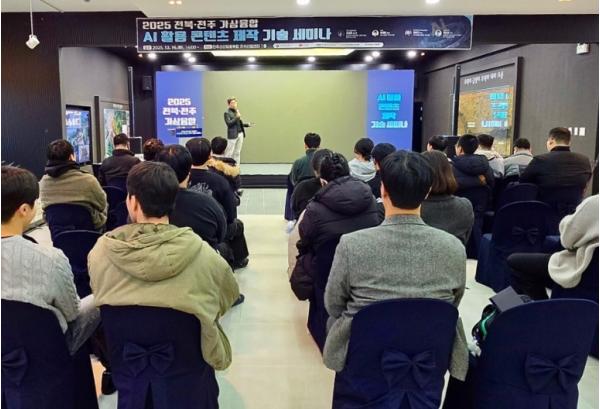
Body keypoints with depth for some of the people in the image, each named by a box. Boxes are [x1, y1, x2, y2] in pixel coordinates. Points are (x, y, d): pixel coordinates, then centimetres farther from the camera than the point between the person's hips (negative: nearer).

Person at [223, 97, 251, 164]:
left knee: (238, 152, 9)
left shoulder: (237, 111, 16)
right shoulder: (227, 113, -5)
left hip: (240, 134, 7)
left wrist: (247, 124, 7)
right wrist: (237, 117, -19)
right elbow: (229, 123, -16)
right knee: (229, 153, -5)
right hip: (232, 135, -7)